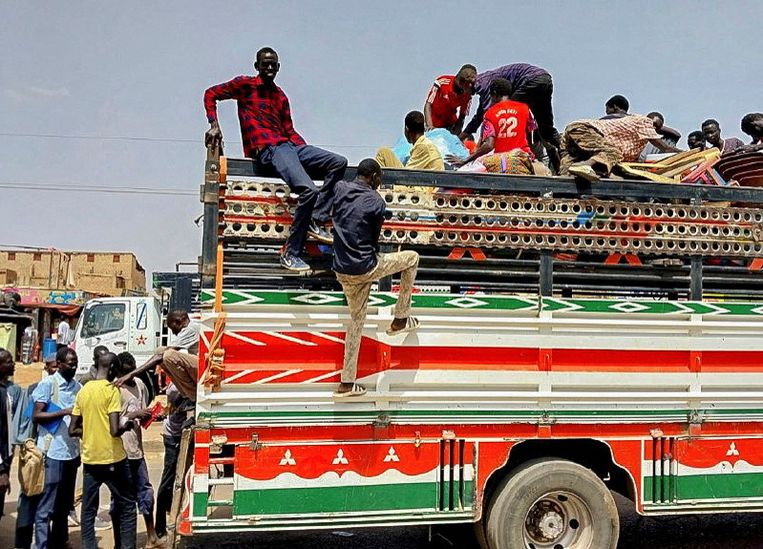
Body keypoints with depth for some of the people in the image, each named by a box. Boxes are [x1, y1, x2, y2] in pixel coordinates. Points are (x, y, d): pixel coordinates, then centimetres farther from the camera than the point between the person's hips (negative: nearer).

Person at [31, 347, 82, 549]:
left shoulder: (78, 387, 10)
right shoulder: (47, 384, -7)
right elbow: (36, 416, -12)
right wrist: (64, 412, -20)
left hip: (72, 452, 6)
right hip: (52, 453, -6)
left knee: (64, 505, 14)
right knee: (46, 506, -1)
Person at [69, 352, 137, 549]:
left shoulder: (83, 391, 6)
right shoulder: (111, 390, -12)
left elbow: (73, 430, 8)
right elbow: (115, 430, -19)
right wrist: (126, 426, 1)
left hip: (89, 459, 5)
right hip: (112, 459, -5)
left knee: (88, 510, 9)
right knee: (127, 506, 7)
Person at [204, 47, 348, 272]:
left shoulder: (281, 96, 26)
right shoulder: (245, 85, 8)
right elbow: (211, 94, 6)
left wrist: (307, 152, 8)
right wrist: (214, 125, -8)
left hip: (288, 145, 8)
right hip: (266, 150, -8)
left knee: (339, 162, -5)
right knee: (308, 190, -27)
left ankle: (316, 221, -9)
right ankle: (290, 254, -20)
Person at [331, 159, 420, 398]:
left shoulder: (339, 188, 5)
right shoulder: (376, 202, -9)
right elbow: (374, 239, 0)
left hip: (342, 271, 6)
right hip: (364, 268, -6)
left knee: (356, 319, 20)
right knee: (412, 258, 15)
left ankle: (347, 383, 19)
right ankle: (400, 319, 19)